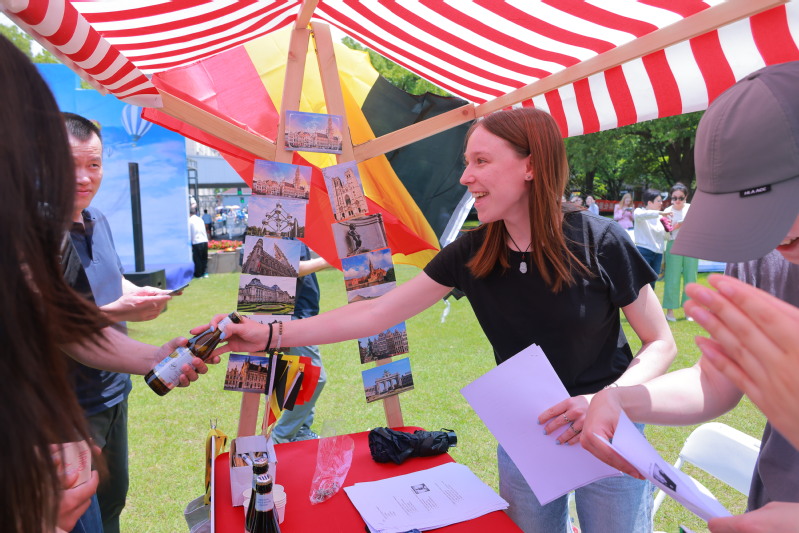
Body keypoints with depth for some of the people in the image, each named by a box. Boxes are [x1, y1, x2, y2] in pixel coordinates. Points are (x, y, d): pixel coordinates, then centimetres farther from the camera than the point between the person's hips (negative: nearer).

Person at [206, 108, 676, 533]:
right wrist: (272, 334, -16)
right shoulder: (473, 252, -11)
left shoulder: (598, 242, -20)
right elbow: (378, 313, -11)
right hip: (522, 438, 3)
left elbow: (661, 344, -10)